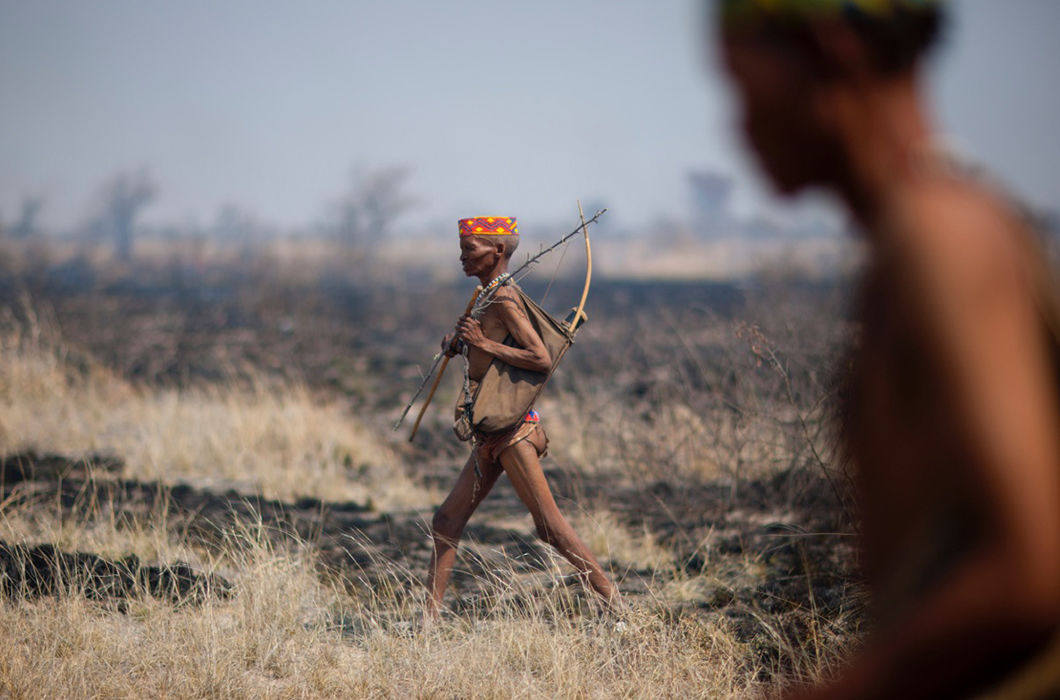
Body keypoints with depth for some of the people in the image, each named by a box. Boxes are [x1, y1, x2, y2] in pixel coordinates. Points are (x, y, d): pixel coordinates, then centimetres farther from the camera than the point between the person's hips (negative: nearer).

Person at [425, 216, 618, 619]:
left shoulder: (504, 299, -13)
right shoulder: (490, 296, 16)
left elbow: (543, 361, -21)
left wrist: (485, 344, -20)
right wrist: (458, 343, 13)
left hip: (509, 427, -10)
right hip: (491, 433, 10)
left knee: (549, 524, -9)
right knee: (447, 520, 10)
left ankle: (614, 603, -4)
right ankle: (430, 617, 13)